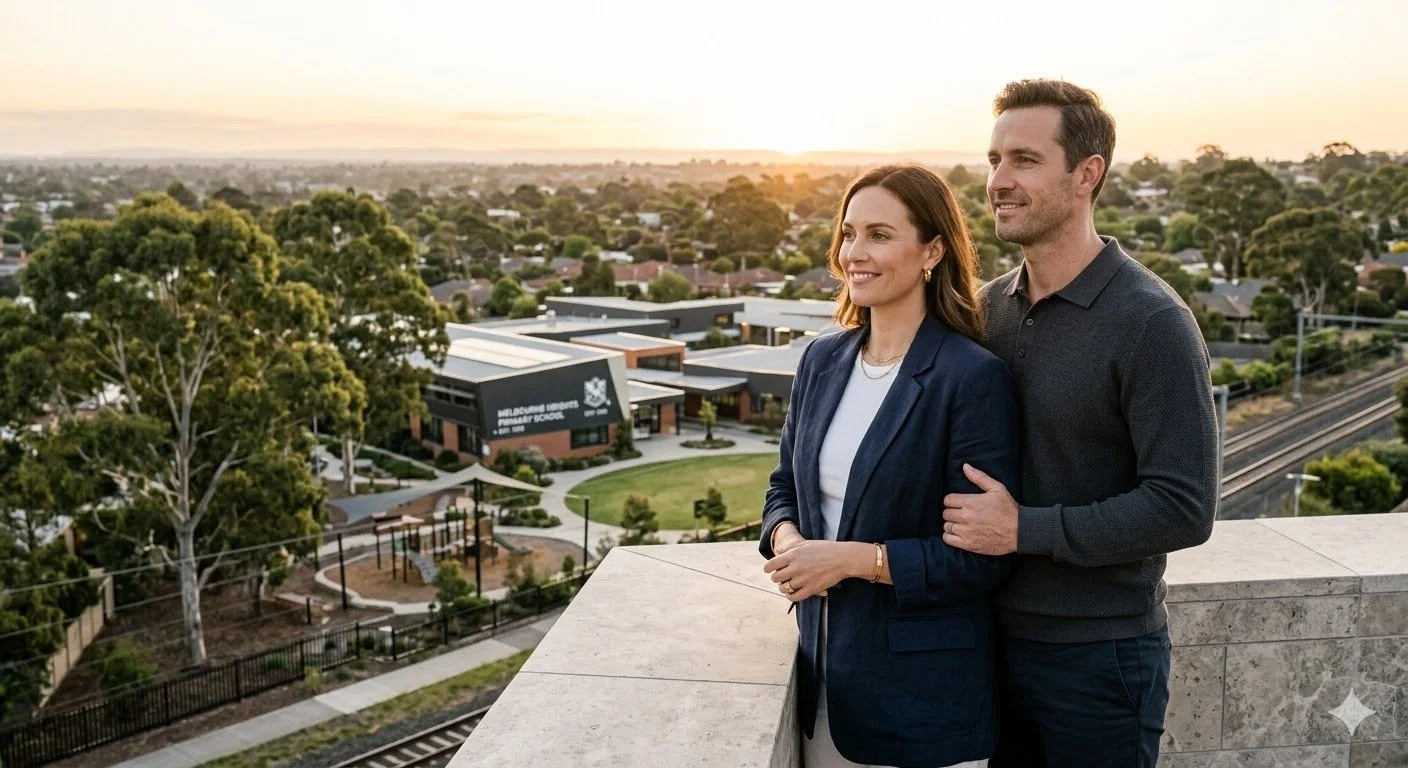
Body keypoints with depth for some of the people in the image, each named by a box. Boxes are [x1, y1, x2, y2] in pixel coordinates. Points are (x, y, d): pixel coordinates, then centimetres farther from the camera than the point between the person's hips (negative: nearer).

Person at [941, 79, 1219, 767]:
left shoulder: (1152, 323, -16)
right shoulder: (989, 305, 4)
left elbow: (1185, 509, -20)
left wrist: (1024, 528, -20)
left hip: (1098, 655, -6)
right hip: (996, 634, 6)